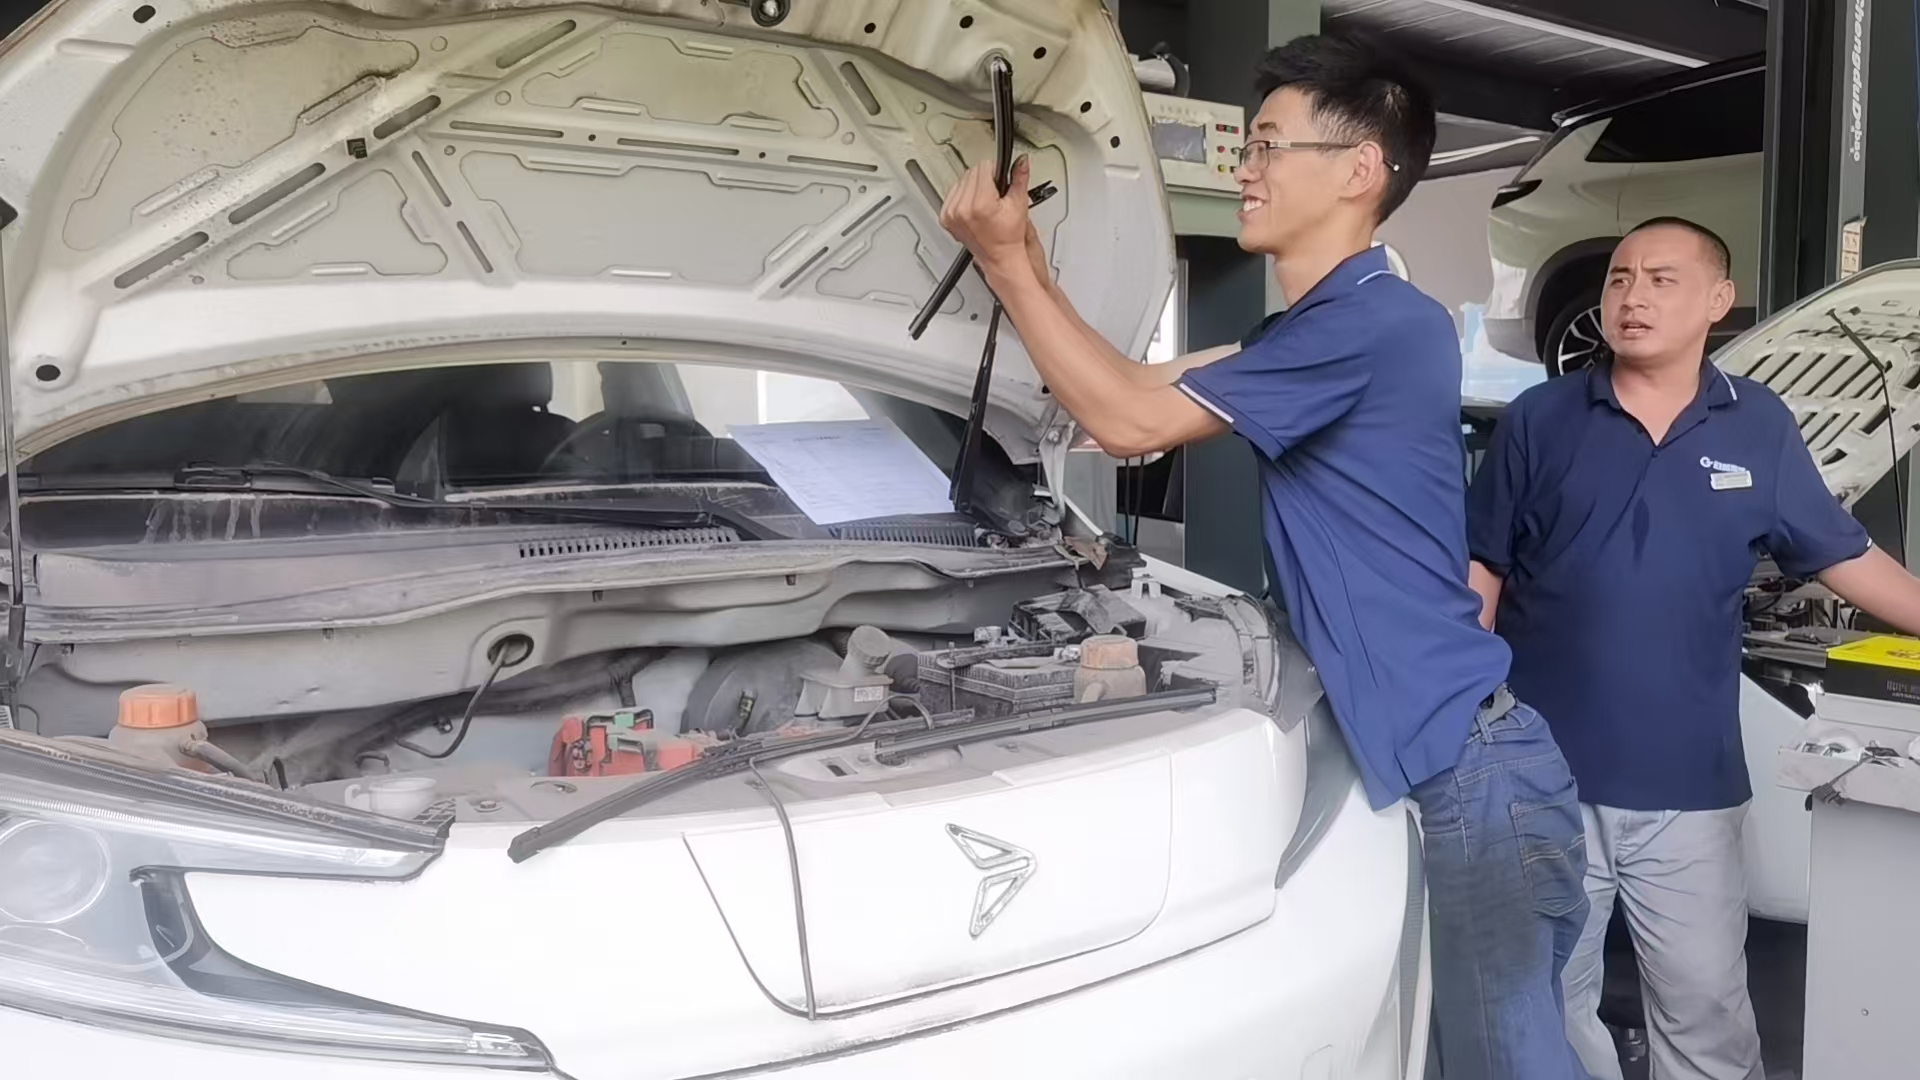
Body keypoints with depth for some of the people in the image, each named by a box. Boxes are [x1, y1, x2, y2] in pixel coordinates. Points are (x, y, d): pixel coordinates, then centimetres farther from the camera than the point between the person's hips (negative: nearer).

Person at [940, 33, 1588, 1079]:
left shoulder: (1371, 324, -18)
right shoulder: (1321, 330, 15)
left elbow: (1130, 419, -17)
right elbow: (1141, 384, 20)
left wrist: (1005, 264, -10)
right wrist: (1028, 259, 10)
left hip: (1472, 759, -10)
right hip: (1458, 755, 10)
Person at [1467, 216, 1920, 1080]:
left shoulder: (1759, 429, 3)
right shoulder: (1539, 420, -1)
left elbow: (1846, 558, 11)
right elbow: (1479, 571, 1)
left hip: (1688, 785, 1)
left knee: (1704, 1002, 12)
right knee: (1548, 997, 13)